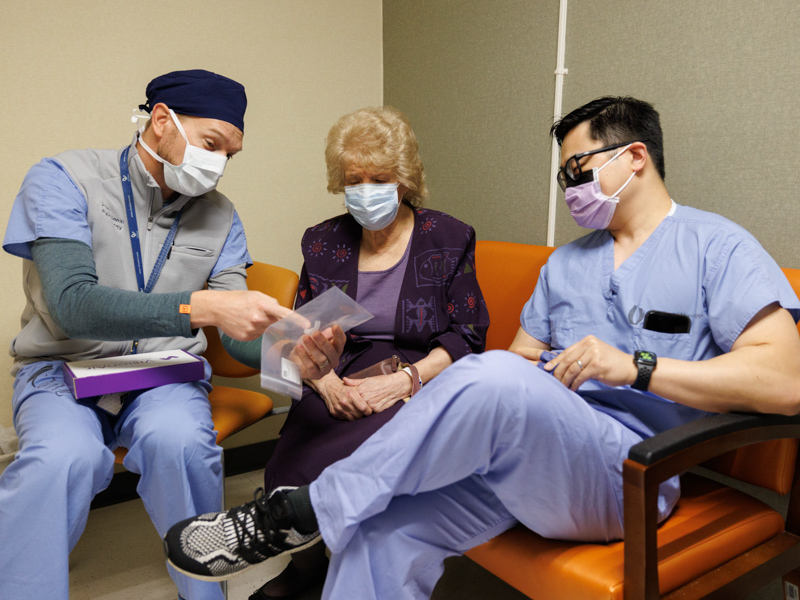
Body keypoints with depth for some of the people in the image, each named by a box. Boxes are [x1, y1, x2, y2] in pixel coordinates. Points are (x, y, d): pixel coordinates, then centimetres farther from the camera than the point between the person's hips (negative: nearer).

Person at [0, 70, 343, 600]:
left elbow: (237, 331, 0)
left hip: (166, 374, 2)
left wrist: (292, 352, -24)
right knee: (65, 456, -35)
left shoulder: (219, 217, 4)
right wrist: (200, 306, -35)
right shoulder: (64, 179, -8)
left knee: (180, 441, -31)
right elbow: (74, 304, -23)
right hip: (65, 369, -2)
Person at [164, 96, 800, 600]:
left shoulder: (716, 247, 2)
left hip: (629, 477, -5)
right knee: (383, 531, -21)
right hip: (527, 453, 6)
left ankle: (302, 511, -19)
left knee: (496, 380, -35)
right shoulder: (565, 263, 23)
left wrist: (635, 367, -18)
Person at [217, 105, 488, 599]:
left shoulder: (448, 240, 5)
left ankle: (312, 560, -4)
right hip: (338, 384, 3)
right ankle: (308, 559, 5)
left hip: (421, 385, -2)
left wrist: (404, 380, -16)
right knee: (286, 472, -27)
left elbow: (467, 336, 0)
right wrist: (326, 382, -11)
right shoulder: (324, 243, 14)